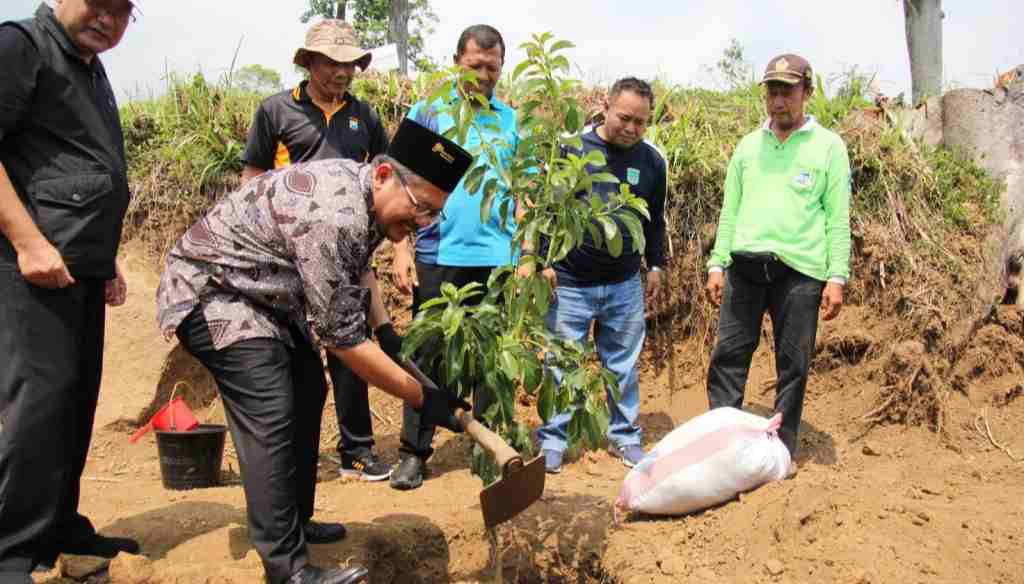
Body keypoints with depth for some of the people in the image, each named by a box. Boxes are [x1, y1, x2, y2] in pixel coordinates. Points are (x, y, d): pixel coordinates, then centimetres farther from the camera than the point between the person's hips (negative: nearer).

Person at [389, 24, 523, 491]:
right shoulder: (427, 112, 5)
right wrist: (402, 249, -6)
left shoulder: (512, 121, 10)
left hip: (499, 259, 2)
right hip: (439, 257, -1)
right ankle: (414, 453, 13)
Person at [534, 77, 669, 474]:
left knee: (623, 366, 11)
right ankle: (552, 441, 18)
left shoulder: (652, 161, 5)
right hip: (570, 283, -3)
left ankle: (625, 437, 27)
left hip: (625, 285, 3)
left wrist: (656, 266, 15)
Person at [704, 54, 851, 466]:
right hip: (746, 265, 3)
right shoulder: (748, 145, 14)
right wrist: (717, 265, 7)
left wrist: (837, 277, -7)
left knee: (793, 365, 4)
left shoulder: (828, 147, 4)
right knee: (728, 355, 2)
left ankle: (782, 450, 17)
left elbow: (838, 219, 0)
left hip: (800, 269, -3)